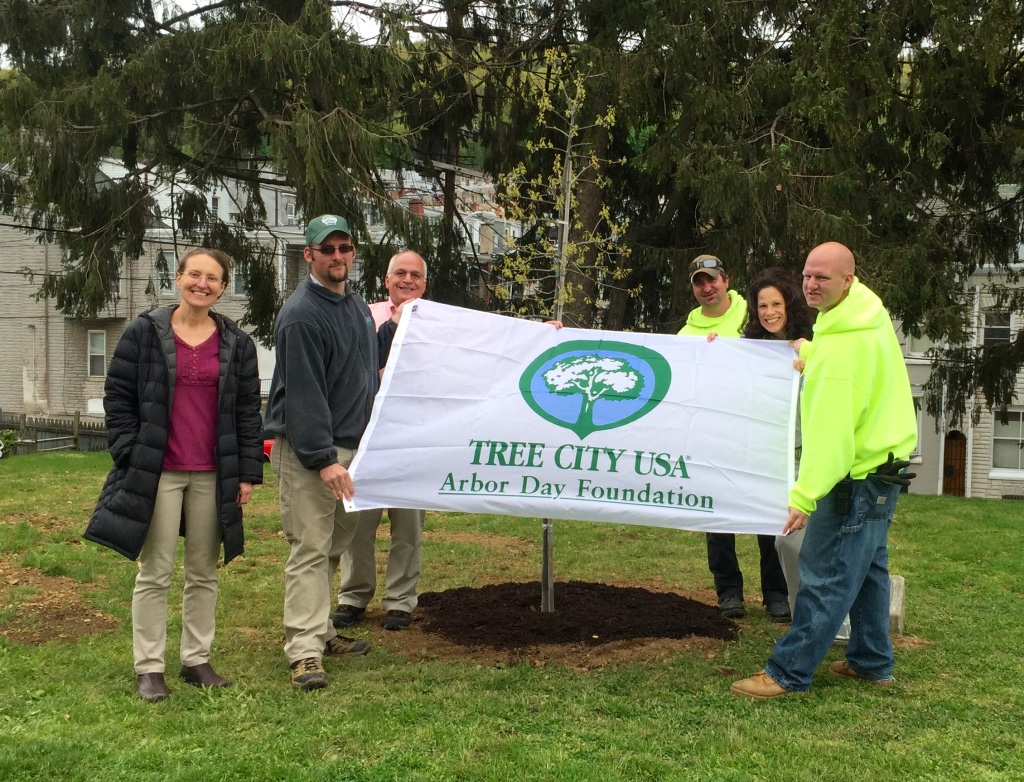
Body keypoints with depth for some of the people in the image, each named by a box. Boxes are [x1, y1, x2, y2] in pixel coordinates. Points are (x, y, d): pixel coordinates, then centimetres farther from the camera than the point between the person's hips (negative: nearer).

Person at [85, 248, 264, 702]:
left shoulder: (237, 344, 8)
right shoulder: (144, 333, 0)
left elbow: (248, 411, 8)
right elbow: (117, 398, 1)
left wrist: (248, 472, 3)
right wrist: (129, 456, -7)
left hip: (213, 477, 3)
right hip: (157, 473, -3)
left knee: (204, 572, 10)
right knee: (155, 573, 1)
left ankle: (197, 660, 21)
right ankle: (149, 667, 10)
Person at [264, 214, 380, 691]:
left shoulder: (358, 307, 15)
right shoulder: (301, 315, -14)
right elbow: (303, 392, -20)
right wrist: (323, 459, -24)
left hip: (350, 445, 9)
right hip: (306, 452, -8)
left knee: (332, 545, 15)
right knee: (310, 551, -8)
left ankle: (319, 631, 26)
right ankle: (305, 651, -4)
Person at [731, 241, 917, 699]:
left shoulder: (840, 347, -25)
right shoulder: (870, 314, 6)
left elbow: (830, 428, -29)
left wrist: (805, 495, -30)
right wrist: (810, 354, 23)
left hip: (856, 474, -11)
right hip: (881, 462, 11)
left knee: (824, 576, -7)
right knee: (867, 567, 18)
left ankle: (788, 673, -3)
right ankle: (872, 662, 28)